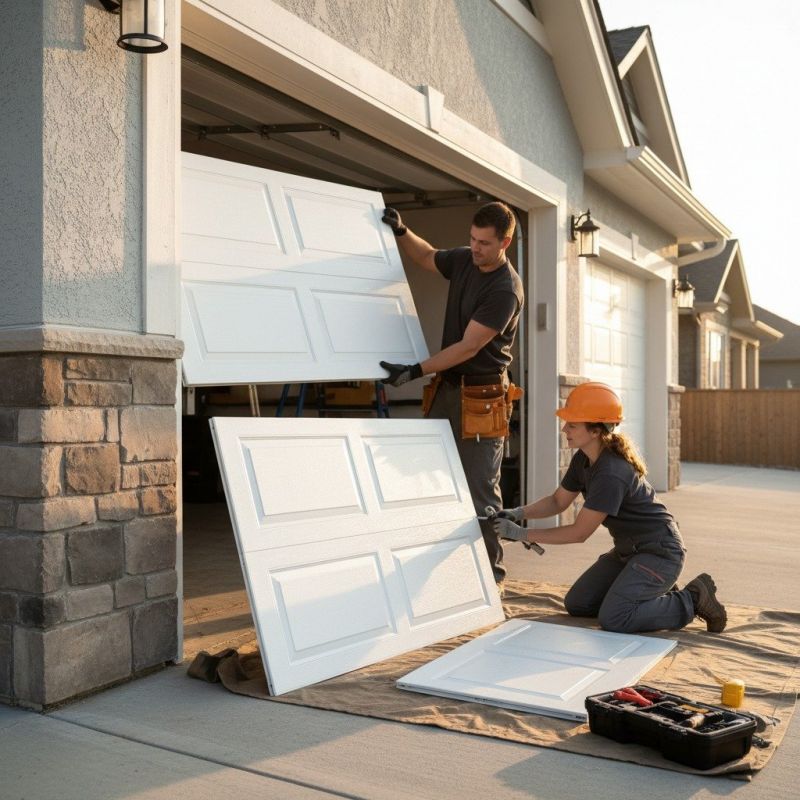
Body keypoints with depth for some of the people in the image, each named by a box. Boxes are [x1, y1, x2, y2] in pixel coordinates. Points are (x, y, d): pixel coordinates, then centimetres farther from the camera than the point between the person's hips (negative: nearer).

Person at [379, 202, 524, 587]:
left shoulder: (505, 290, -18)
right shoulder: (464, 260, 5)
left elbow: (468, 347, -20)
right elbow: (426, 257, 26)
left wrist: (416, 371, -21)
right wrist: (401, 232, 10)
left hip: (482, 398, -7)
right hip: (446, 388, 8)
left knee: (481, 490, -4)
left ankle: (491, 572, 8)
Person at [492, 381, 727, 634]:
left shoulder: (611, 474, -30)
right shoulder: (583, 460, -2)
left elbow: (579, 532, -26)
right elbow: (557, 501, 9)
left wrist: (521, 534, -22)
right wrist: (519, 513, -9)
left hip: (659, 552, -9)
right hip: (628, 550, 9)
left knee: (613, 619, -23)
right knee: (576, 604, 7)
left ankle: (692, 601, -3)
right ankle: (658, 593, 18)